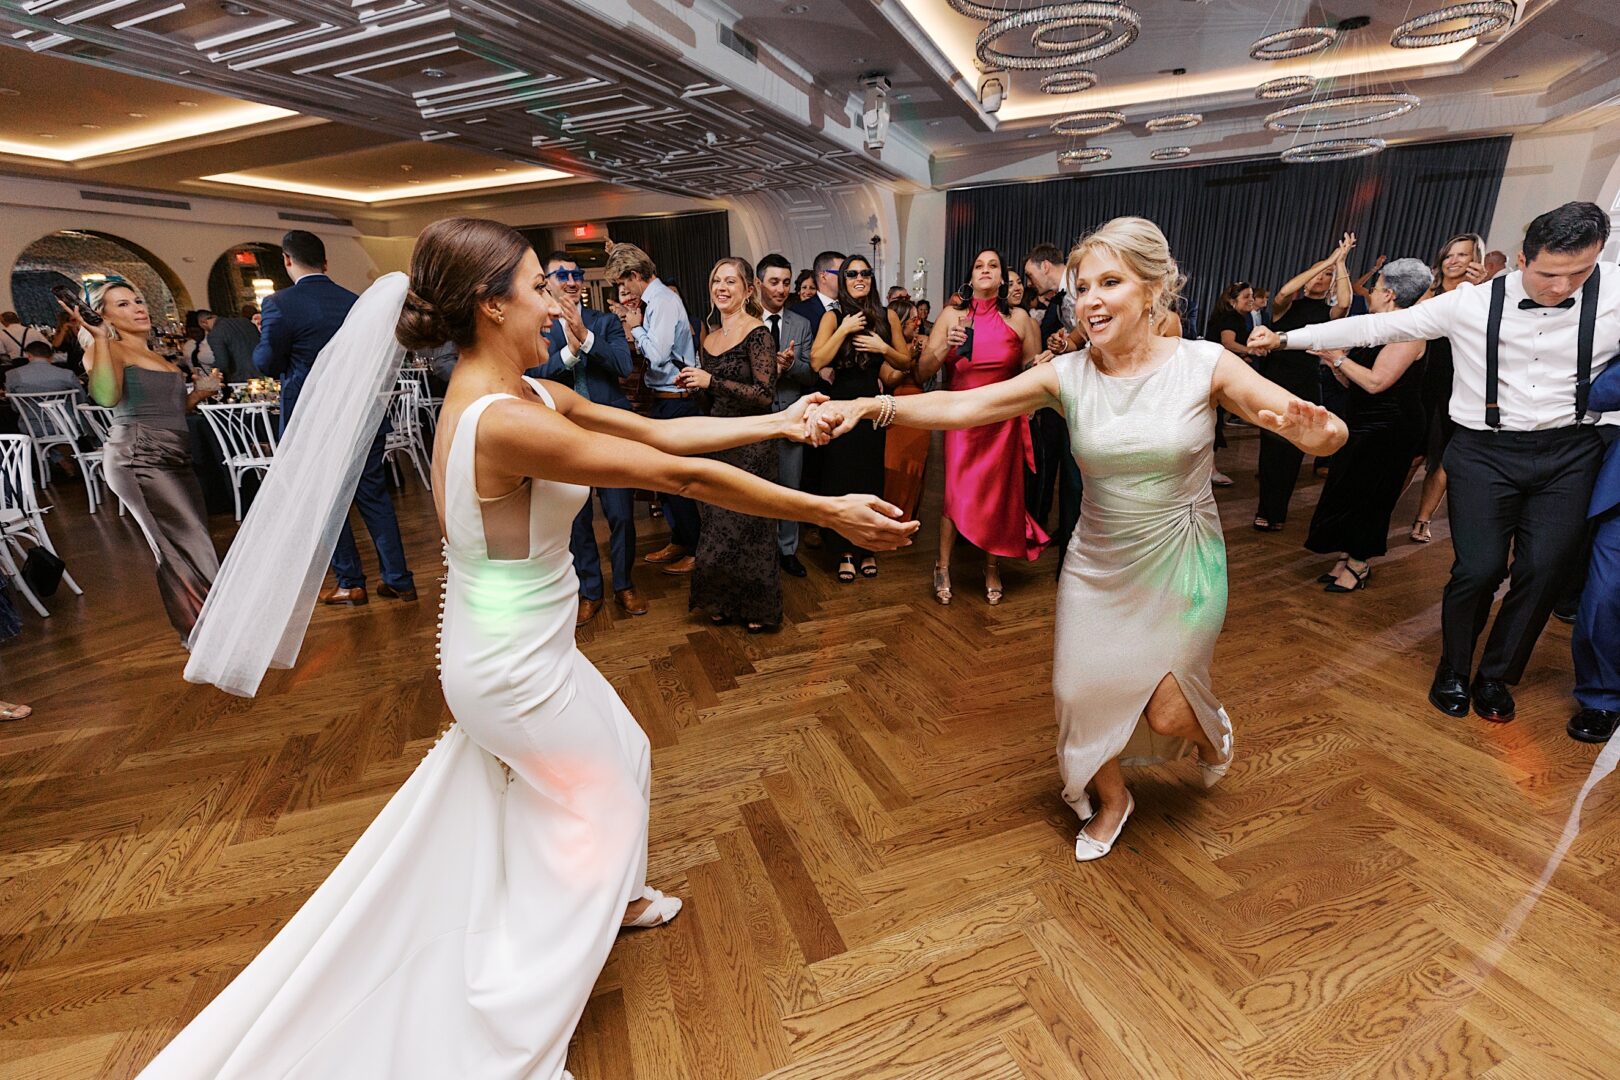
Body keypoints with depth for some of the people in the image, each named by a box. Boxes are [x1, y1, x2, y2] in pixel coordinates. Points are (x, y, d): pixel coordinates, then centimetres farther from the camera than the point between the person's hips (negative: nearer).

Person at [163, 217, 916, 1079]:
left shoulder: (528, 394, 0)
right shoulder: (502, 420, -29)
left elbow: (658, 431, 2)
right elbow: (683, 475, -31)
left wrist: (774, 424, 2)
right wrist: (829, 513, -25)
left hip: (520, 646, 9)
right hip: (515, 664, -9)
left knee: (624, 752, 26)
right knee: (601, 804, 12)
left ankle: (610, 898, 55)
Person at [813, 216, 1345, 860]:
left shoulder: (1204, 366, -14)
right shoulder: (1066, 376, -11)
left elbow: (1325, 431, -17)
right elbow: (960, 406, -21)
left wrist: (1317, 432, -41)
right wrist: (874, 406, -35)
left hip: (1181, 565, -2)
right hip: (1098, 565, 2)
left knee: (1167, 713, 1)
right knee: (1081, 692, 7)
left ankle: (1213, 731, 43)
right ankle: (1112, 800, 40)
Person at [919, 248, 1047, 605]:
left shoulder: (1018, 318, 0)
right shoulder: (952, 315, -1)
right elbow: (922, 373, -4)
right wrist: (944, 348, -21)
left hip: (1002, 420, 1)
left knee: (998, 494, 9)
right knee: (956, 493, -2)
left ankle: (992, 568, 26)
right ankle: (943, 567, 14)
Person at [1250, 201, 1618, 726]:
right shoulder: (1471, 303, -5)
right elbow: (1375, 327, -4)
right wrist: (1285, 338, -6)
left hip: (1570, 453, 2)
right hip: (1485, 451, -1)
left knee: (1544, 570, 1)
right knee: (1479, 569, -7)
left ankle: (1496, 676, 24)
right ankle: (1453, 670, 19)